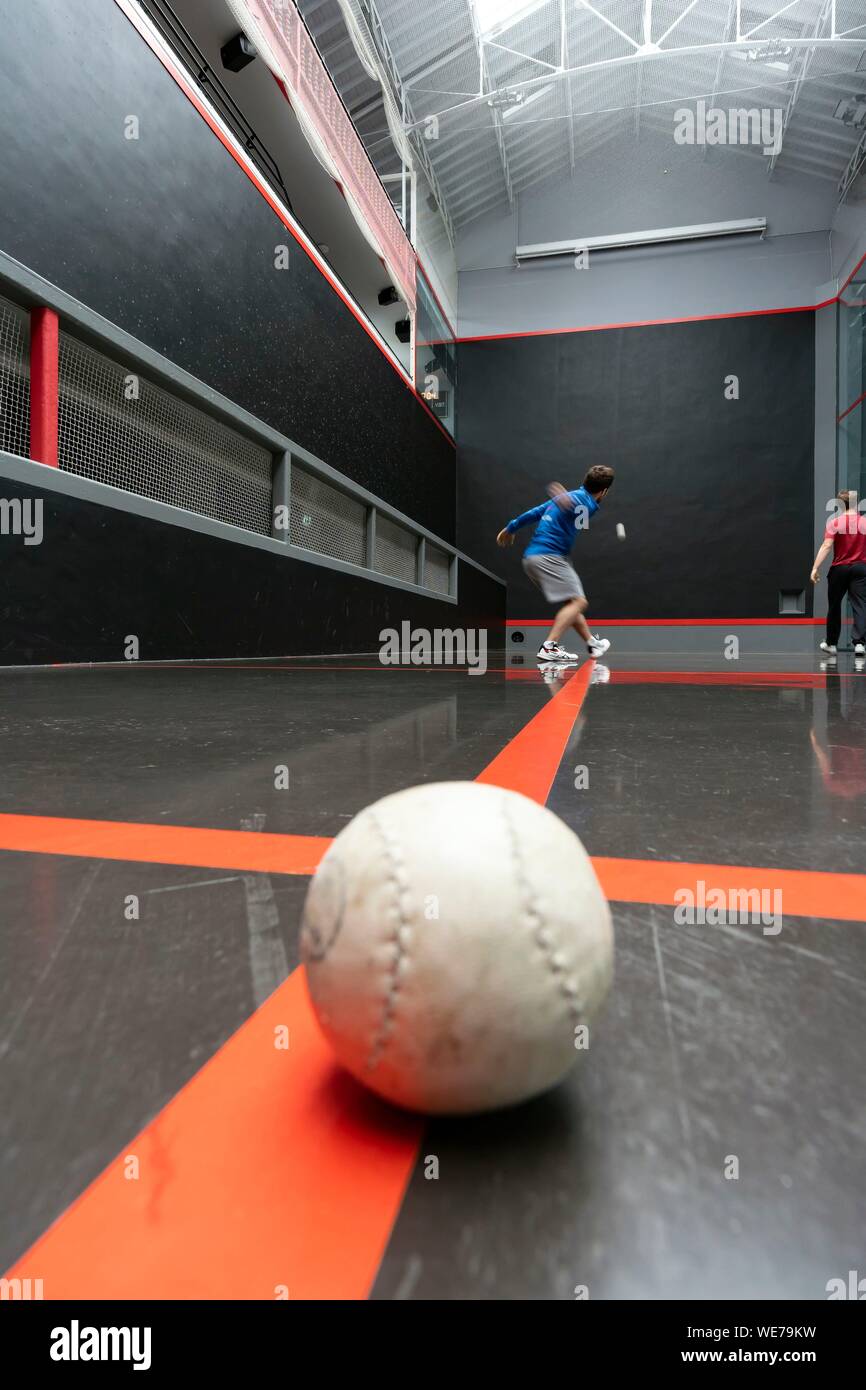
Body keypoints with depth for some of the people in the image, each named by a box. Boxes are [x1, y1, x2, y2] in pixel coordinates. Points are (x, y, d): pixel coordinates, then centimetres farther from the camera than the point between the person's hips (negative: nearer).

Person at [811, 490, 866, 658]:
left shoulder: (835, 523, -7)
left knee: (834, 606, 12)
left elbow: (826, 545, -18)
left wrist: (815, 568, -22)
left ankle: (831, 643, 23)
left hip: (839, 568, -1)